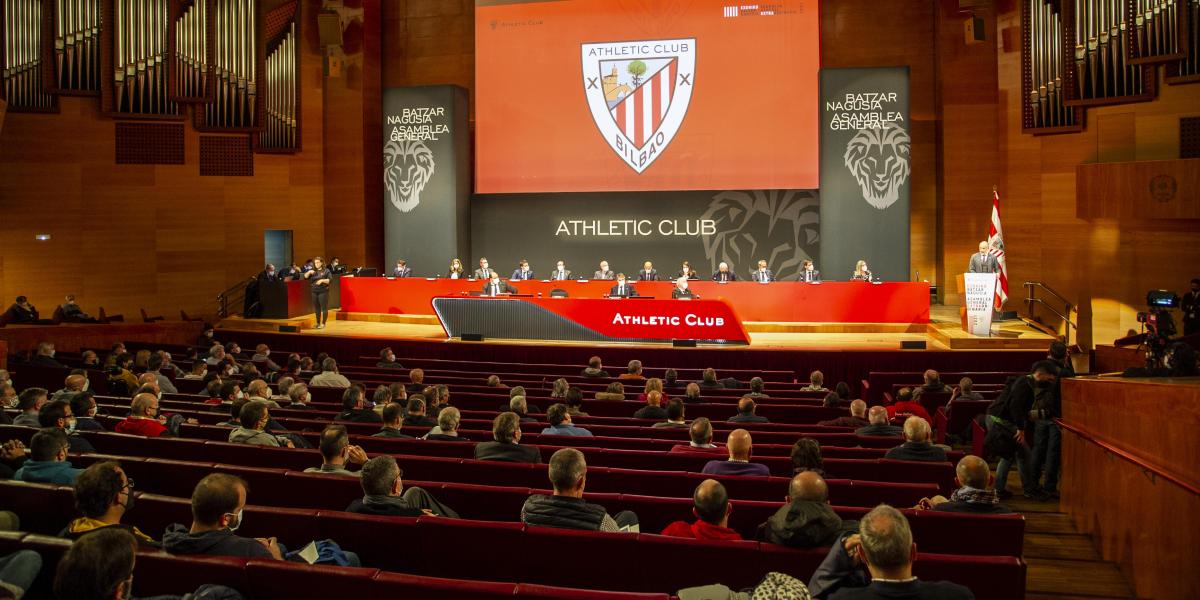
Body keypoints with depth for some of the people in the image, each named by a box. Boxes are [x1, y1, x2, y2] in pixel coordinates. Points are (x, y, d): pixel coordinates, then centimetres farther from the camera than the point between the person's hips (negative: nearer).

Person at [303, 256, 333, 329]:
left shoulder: (326, 271, 1)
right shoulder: (313, 271, 14)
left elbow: (330, 280, -8)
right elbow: (305, 277, 7)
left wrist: (322, 280, -21)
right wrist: (309, 272, -12)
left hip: (323, 291, -5)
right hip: (314, 292, 5)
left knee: (324, 308, -6)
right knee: (317, 308, 8)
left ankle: (323, 324, -2)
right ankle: (318, 323, 16)